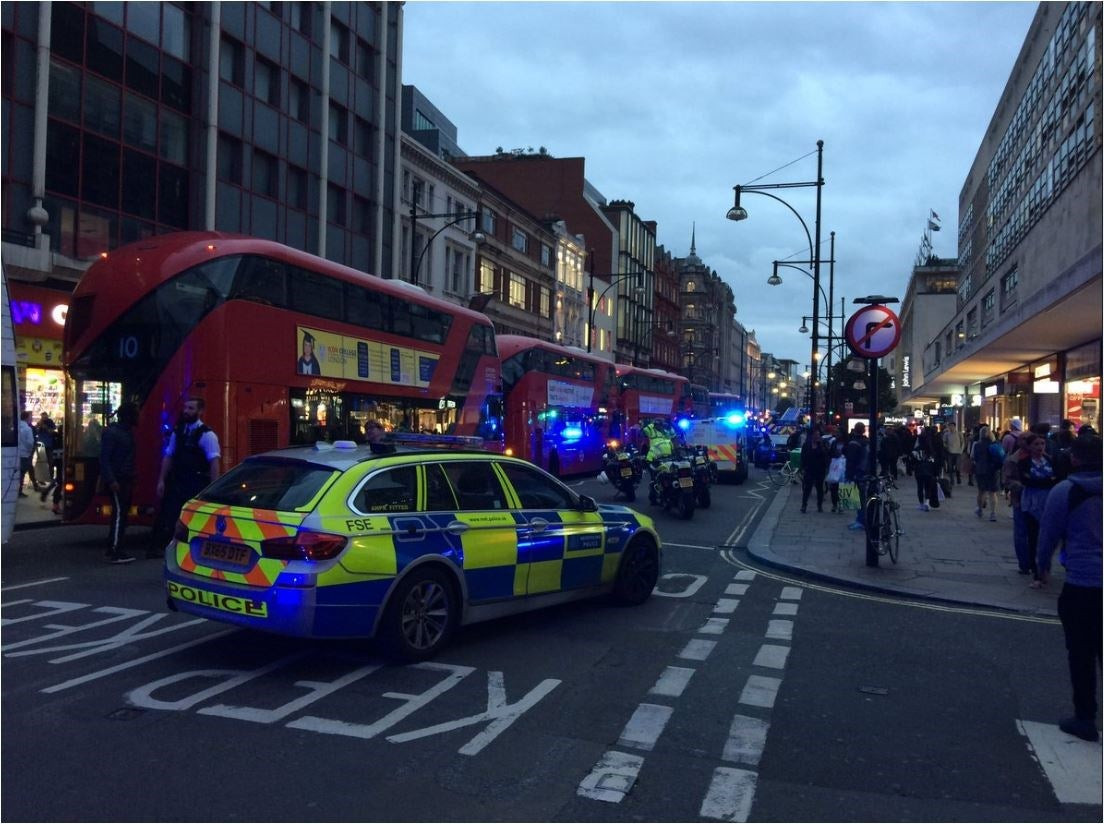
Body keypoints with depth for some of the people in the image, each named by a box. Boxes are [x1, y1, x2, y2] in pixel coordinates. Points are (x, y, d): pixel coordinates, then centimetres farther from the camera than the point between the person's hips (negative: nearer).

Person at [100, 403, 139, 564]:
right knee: (119, 514, -10)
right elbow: (104, 458, -18)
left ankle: (113, 548, 19)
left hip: (126, 480, 9)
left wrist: (131, 478, 11)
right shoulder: (111, 432, -13)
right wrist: (111, 480, -24)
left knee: (122, 514, 11)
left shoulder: (128, 432, 13)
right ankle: (114, 553, -9)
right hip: (116, 481, -9)